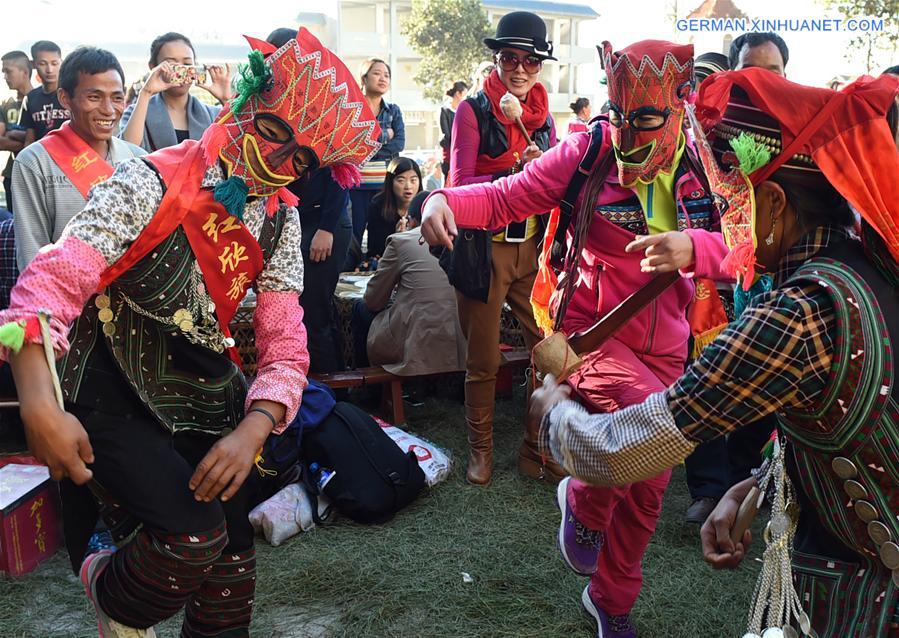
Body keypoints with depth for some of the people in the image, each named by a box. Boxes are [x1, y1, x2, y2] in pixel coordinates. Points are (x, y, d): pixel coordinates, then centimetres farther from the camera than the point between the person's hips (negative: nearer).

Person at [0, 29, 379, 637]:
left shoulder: (281, 220, 0)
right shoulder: (154, 183, -17)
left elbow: (284, 342, -3)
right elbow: (52, 283, -23)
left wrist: (253, 429, -20)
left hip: (203, 391, 6)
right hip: (113, 391, -5)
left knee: (232, 558, 4)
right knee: (194, 539, -20)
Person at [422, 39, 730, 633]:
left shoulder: (700, 168, -2)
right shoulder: (589, 151, -10)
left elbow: (732, 254, -9)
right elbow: (507, 196, -11)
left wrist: (692, 247, -32)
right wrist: (444, 199, -31)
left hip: (664, 350, 4)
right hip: (593, 331, -4)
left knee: (647, 488, 13)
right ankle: (584, 500, 2)